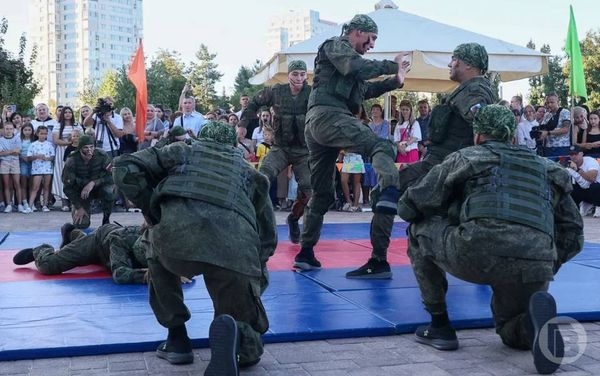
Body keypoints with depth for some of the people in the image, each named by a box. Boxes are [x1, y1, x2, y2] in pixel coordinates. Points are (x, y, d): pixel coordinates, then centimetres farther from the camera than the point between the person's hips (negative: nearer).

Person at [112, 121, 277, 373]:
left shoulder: (182, 151, 32)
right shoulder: (249, 171, 36)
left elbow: (125, 169, 21)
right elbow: (267, 238, 37)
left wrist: (153, 212, 30)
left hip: (177, 233, -1)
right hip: (236, 248, 1)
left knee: (159, 255, 39)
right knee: (248, 336, 23)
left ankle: (176, 338, 29)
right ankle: (233, 331, -12)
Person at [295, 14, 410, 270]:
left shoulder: (349, 57, 35)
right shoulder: (335, 45, 6)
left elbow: (365, 90, 36)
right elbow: (358, 69, -13)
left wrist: (394, 81, 25)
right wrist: (391, 65, -3)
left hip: (316, 124, 10)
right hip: (327, 115, -10)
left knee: (322, 193, 13)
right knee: (381, 146, -27)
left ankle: (305, 253, 16)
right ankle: (391, 193, -56)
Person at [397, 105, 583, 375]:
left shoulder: (465, 157, 21)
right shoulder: (547, 168, 29)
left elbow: (408, 207, 23)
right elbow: (573, 234, 29)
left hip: (476, 253, -3)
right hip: (536, 267, 4)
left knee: (419, 230, 26)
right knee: (511, 331, 31)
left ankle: (439, 326, 22)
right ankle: (534, 323, -6)